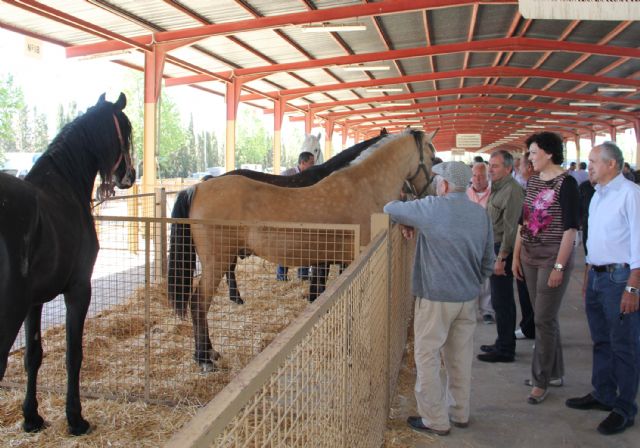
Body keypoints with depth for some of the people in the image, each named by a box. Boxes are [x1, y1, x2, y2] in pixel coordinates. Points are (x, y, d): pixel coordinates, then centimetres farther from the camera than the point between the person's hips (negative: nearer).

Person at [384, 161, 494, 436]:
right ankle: (460, 413, 30)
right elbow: (488, 261, 10)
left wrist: (409, 223, 18)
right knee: (461, 356, 16)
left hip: (436, 297, -6)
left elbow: (390, 209, 0)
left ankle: (435, 420, 12)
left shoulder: (432, 208, -12)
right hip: (468, 298, 6)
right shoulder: (481, 214, 4)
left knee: (427, 356, 6)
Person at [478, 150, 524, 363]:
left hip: (503, 250, -10)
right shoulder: (497, 188, 14)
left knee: (502, 301, -4)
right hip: (494, 248, 10)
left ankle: (505, 349, 5)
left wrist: (501, 257, -21)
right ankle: (504, 343, 27)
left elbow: (510, 228, -21)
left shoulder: (512, 190, -17)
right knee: (503, 300, 17)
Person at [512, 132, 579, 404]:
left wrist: (559, 266, -18)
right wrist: (516, 256, 12)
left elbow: (570, 228, -14)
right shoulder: (532, 181, 10)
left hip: (553, 256, -7)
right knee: (544, 317, 14)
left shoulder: (566, 183, -11)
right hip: (530, 256, 7)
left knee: (544, 319, -3)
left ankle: (541, 380, 10)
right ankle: (554, 372, 28)